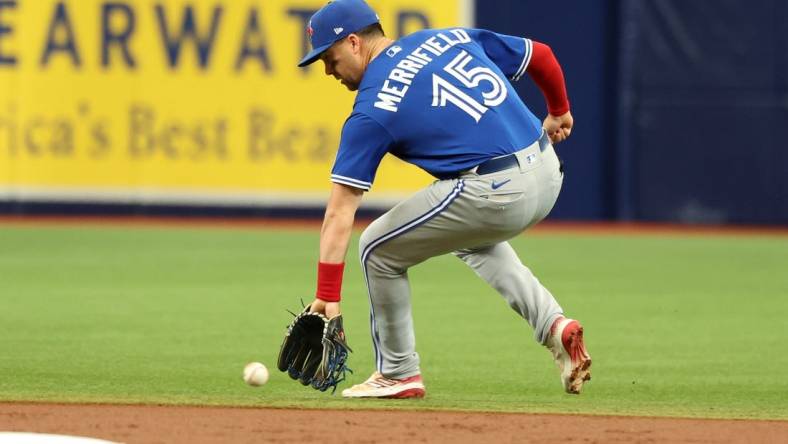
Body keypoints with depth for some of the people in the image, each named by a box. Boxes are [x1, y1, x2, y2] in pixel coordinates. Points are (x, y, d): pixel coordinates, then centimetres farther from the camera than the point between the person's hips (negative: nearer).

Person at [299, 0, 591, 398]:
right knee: (472, 238, 37)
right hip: (547, 174, 8)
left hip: (493, 195, -8)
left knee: (378, 250, 11)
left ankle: (398, 374, 21)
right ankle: (553, 325, 20)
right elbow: (540, 55, 19)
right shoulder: (450, 37, 13)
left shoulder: (372, 108, -4)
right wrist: (559, 111, 38)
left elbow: (340, 212, -7)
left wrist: (327, 297, -7)